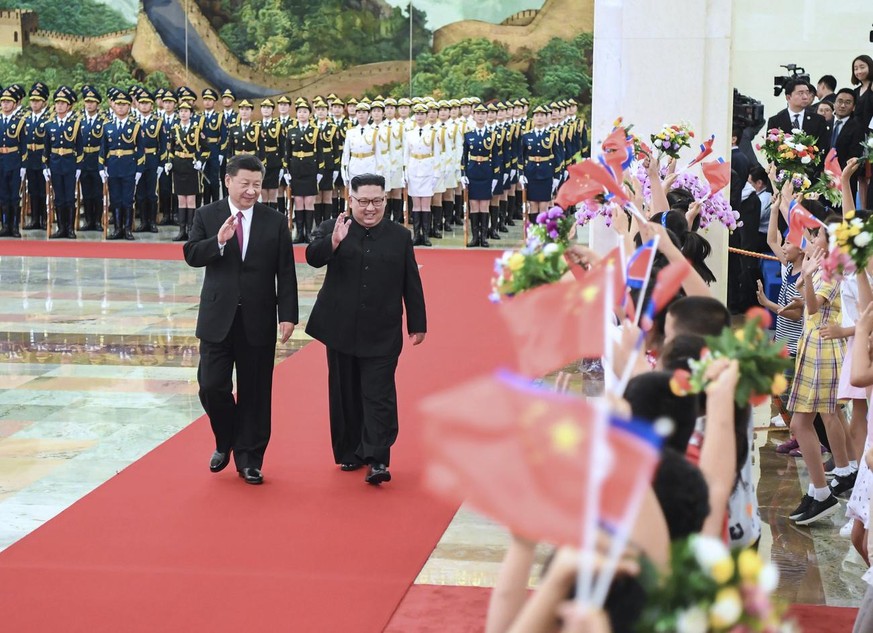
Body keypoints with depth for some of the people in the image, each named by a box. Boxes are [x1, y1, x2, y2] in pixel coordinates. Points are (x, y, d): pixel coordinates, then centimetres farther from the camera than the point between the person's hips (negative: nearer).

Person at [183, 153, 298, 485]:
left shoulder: (275, 221, 1)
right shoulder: (207, 216, 3)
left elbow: (285, 273, 0)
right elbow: (191, 255, -7)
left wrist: (287, 315, -7)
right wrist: (218, 241, -25)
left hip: (258, 320, 0)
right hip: (217, 317, 0)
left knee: (255, 392, 5)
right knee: (211, 386, -2)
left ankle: (249, 459, 16)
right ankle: (225, 442, 24)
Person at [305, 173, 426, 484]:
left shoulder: (400, 236, 4)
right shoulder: (332, 228, 1)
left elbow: (412, 285, 7)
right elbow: (313, 257, -17)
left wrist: (417, 325, 7)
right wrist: (333, 242, -36)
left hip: (382, 335, -1)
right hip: (341, 330, 1)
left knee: (379, 396, -6)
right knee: (345, 395, 10)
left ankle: (377, 460, -9)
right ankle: (350, 453, 23)